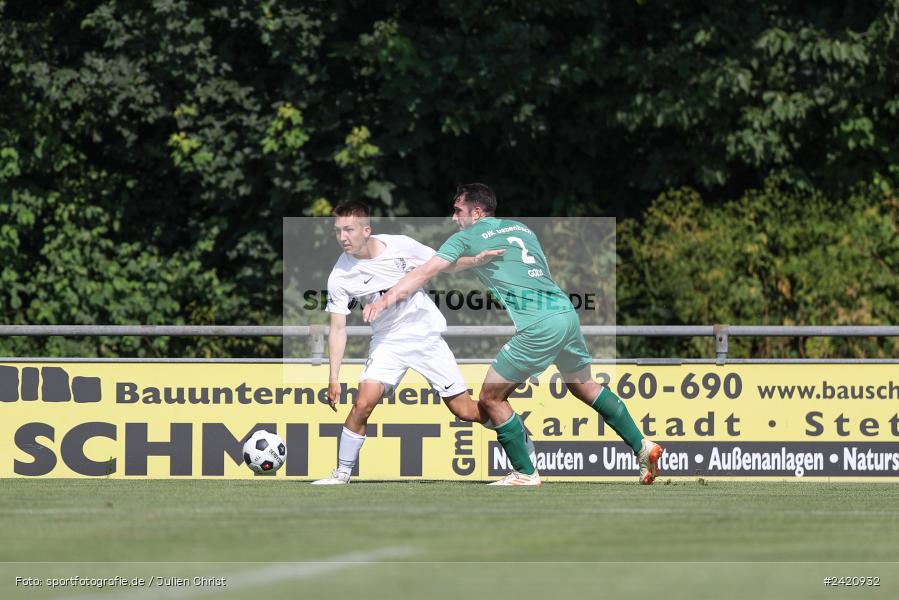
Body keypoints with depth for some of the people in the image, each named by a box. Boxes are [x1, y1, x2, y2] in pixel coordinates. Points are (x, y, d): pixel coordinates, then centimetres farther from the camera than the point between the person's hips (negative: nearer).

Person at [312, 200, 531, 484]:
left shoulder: (400, 246, -15)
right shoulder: (340, 276, -14)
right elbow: (338, 328, -9)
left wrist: (476, 260, -16)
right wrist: (334, 379, -15)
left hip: (427, 335, 0)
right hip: (388, 341, 0)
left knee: (464, 410, 1)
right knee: (363, 403, -21)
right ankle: (342, 473, -5)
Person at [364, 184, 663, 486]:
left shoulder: (467, 238, 5)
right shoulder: (521, 228, 23)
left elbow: (425, 272, 1)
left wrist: (385, 301, 1)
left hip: (537, 325, -7)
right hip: (566, 310, 7)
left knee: (491, 398, 4)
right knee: (584, 385, 26)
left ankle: (525, 473, 5)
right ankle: (642, 445, 24)